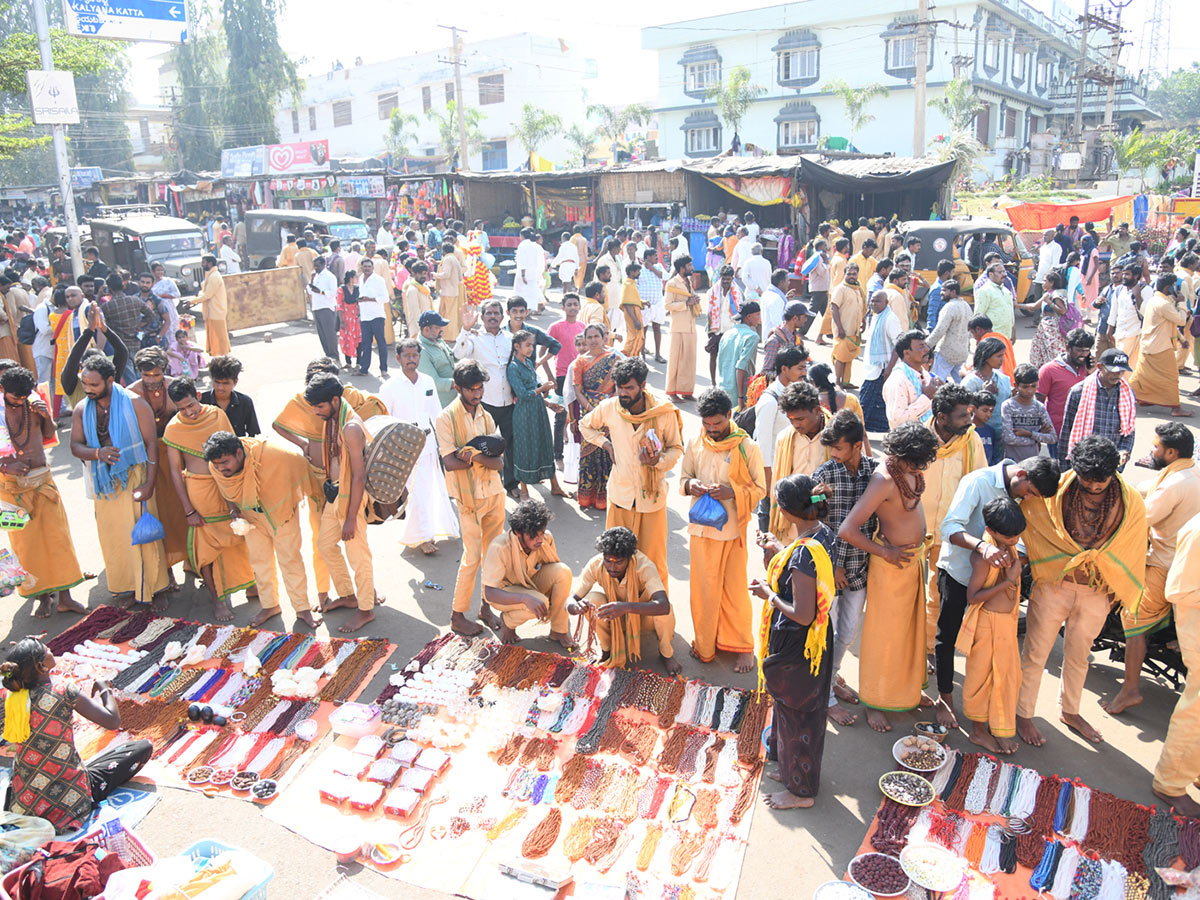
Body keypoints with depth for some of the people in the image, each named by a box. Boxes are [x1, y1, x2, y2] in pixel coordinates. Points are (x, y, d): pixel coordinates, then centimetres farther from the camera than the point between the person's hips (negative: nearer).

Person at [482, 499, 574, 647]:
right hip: (504, 591, -4)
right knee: (540, 602, -34)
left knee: (563, 570, -25)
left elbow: (555, 571, -2)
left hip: (531, 582, 5)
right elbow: (489, 593, -33)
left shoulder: (546, 538, -19)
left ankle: (559, 630, -10)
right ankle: (507, 621, -1)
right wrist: (526, 598, -48)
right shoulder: (499, 548, -32)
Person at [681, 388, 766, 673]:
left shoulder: (747, 448, -9)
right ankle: (705, 644, 28)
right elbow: (683, 478, 11)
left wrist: (733, 492, -21)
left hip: (733, 529, -3)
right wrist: (690, 485, -12)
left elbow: (760, 489, -4)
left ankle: (742, 646, 23)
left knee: (735, 589, 7)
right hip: (701, 528, 3)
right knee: (704, 587, 11)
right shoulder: (695, 445, 1)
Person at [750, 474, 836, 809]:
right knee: (803, 708, 25)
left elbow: (802, 615, -30)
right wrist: (779, 548, 24)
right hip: (815, 640, 9)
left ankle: (801, 790, 29)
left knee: (796, 714, 10)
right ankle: (792, 768, 46)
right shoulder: (823, 533, -5)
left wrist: (770, 594, -15)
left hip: (795, 648, -9)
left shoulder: (803, 553, -33)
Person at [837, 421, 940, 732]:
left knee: (910, 627, 22)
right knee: (884, 634, 6)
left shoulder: (908, 469, -5)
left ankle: (907, 691, 42)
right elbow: (847, 531, -33)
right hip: (892, 563, -8)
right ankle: (874, 703, 23)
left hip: (914, 557, 8)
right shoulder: (884, 480, -29)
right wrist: (885, 552, -20)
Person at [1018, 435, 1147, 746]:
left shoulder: (1131, 504, -9)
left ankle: (1069, 711, 42)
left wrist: (1116, 591, 8)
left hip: (1097, 594, 3)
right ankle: (1023, 714, 25)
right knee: (1035, 654, 8)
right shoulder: (1054, 491, -17)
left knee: (1078, 656, 21)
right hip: (1053, 586, -2)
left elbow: (1130, 554, 4)